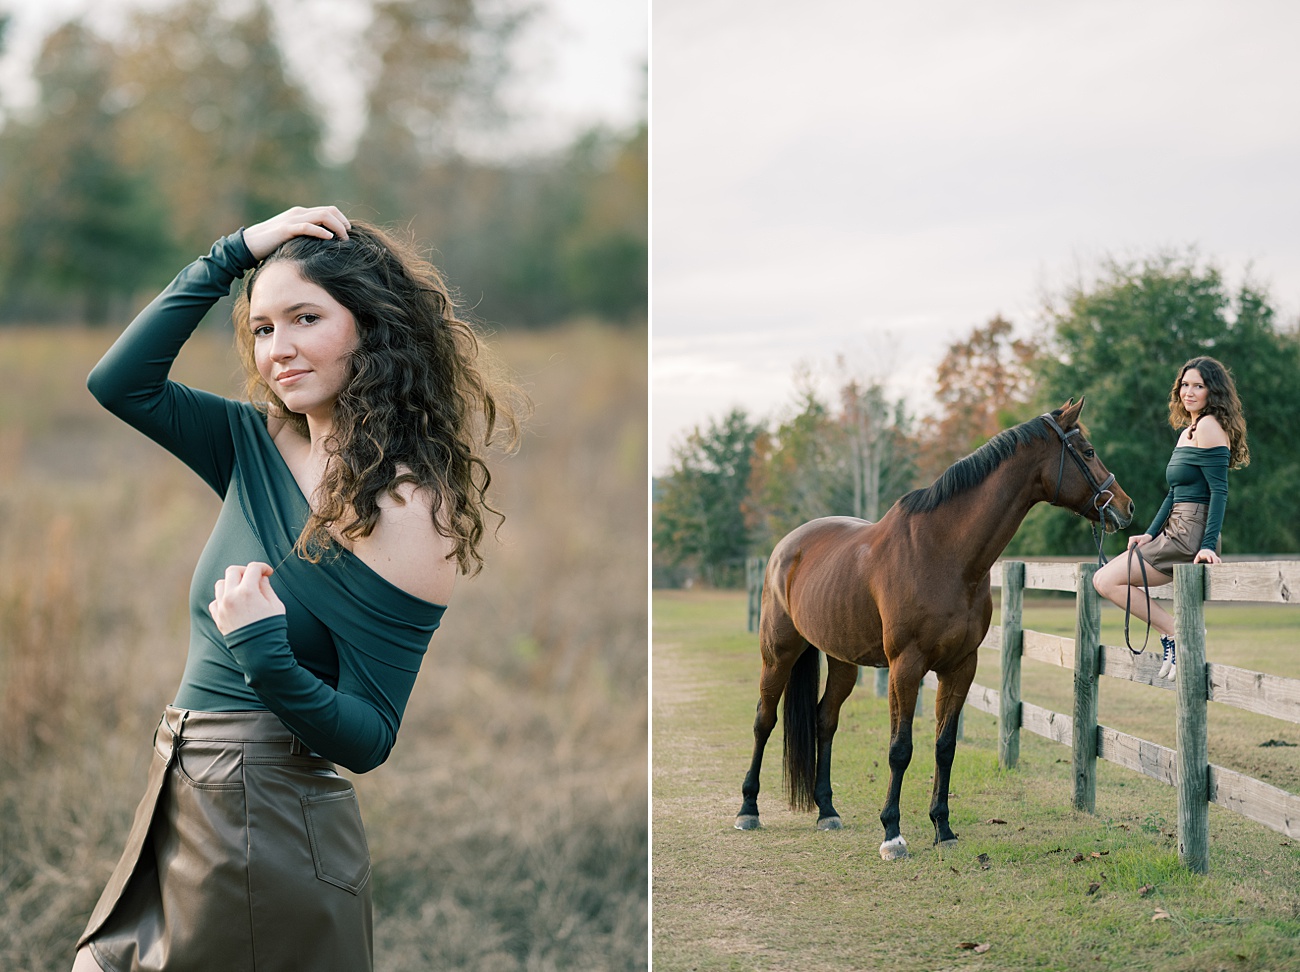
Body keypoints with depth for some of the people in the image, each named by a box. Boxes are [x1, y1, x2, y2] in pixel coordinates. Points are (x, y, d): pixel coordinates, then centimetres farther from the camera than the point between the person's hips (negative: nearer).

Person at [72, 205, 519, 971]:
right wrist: (235, 254, -3)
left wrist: (268, 662, -31)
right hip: (179, 806, 7)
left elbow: (367, 741, -14)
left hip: (270, 829, -7)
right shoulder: (261, 446, 6)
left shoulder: (406, 507, -15)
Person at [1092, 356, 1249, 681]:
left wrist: (1208, 545, -23)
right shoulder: (1187, 431, 19)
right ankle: (1174, 631, 3)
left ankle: (1173, 632, -9)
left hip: (1191, 537, -10)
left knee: (1107, 581, -11)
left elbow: (1219, 491, -17)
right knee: (1103, 579, 13)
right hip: (1175, 531, 10)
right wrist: (1150, 534, 12)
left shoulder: (1209, 426, -11)